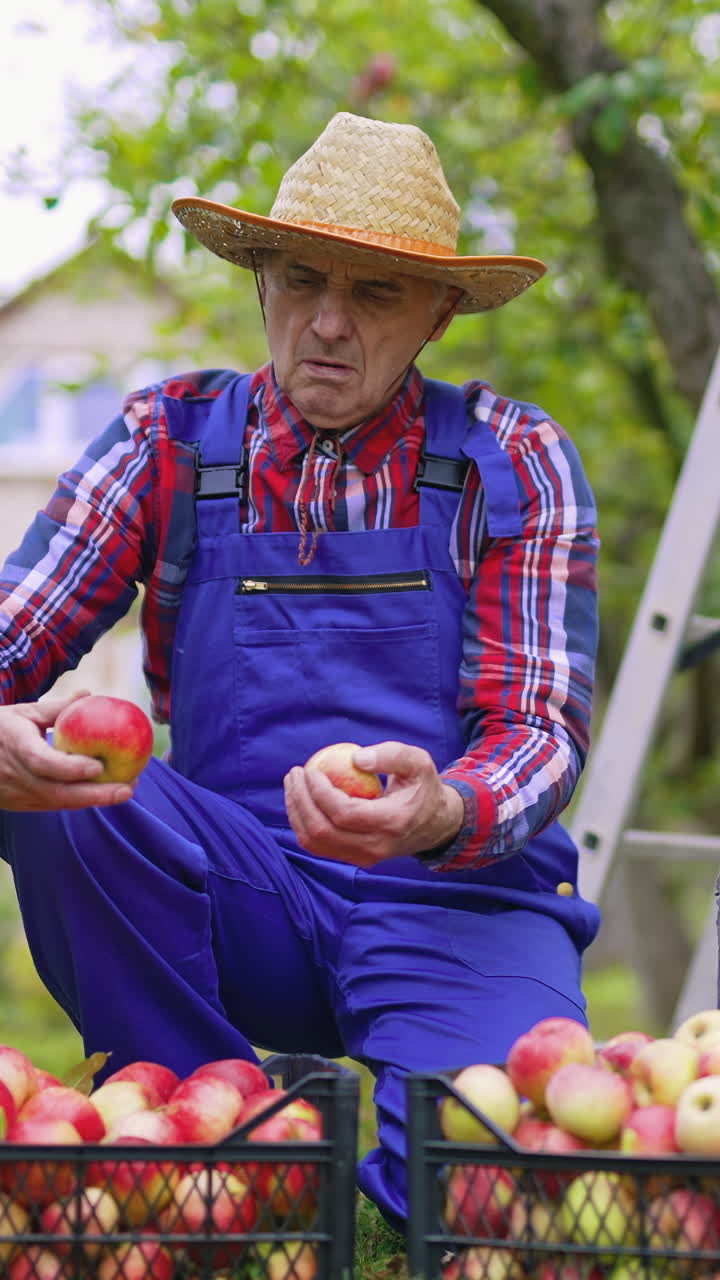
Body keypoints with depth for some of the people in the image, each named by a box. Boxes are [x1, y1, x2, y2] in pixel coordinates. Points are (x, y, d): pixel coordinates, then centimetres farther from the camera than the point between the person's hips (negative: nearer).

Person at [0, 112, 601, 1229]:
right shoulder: (171, 445, 4)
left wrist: (441, 813, -31)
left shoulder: (513, 463, 0)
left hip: (458, 904, -3)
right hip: (242, 905, 3)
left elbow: (542, 734, -7)